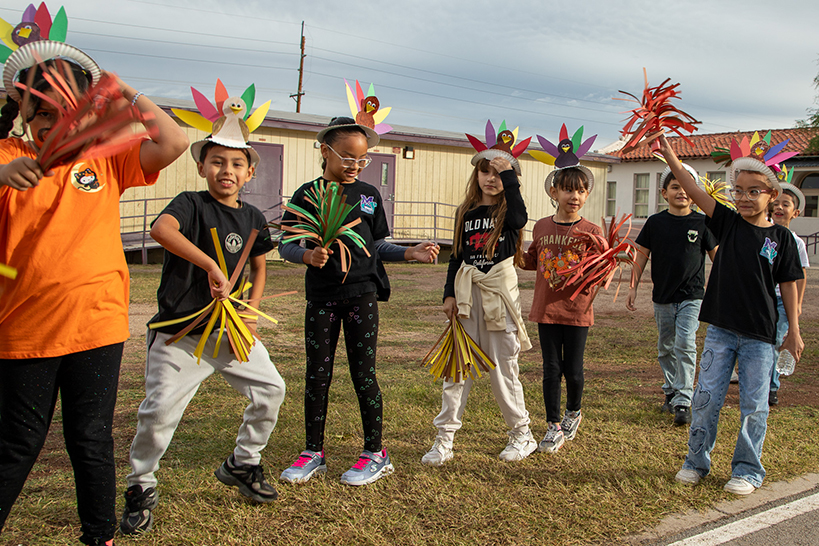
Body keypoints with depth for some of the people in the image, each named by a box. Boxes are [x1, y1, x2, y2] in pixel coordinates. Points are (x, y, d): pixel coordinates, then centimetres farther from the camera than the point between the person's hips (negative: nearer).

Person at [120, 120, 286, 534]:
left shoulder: (252, 218, 7)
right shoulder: (191, 204, -10)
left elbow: (258, 267, 20)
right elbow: (161, 229, -32)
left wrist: (251, 312, 5)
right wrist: (212, 266, -35)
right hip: (180, 331, -5)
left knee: (270, 389, 5)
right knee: (159, 410, -8)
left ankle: (242, 464, 27)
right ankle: (140, 488, 16)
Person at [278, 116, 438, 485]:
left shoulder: (368, 195, 7)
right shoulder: (308, 194, 1)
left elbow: (377, 247, 12)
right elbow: (286, 246, 0)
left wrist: (411, 253, -3)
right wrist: (308, 255, -21)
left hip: (362, 293, 0)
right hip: (321, 297, 0)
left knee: (363, 374, 3)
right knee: (317, 375, 6)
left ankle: (375, 453, 15)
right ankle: (313, 452, 21)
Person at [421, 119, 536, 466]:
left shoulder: (507, 211, -1)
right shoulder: (465, 212, 10)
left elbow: (519, 218, -26)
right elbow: (457, 256, 13)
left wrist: (507, 173, -22)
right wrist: (449, 294, 5)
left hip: (500, 293, -3)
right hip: (466, 293, 3)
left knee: (503, 368, 3)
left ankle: (522, 435, 21)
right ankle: (444, 439, 9)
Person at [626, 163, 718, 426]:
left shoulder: (702, 223, -1)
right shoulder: (655, 222, 2)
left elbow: (717, 256, 6)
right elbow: (641, 256, 8)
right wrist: (633, 287, 4)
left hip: (691, 297, -3)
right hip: (662, 298, 3)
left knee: (685, 345, -14)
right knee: (666, 348, 12)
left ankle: (683, 401, -9)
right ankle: (671, 392, 28)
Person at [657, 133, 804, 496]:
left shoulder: (780, 238, 0)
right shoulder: (727, 223, 1)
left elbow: (788, 284, 4)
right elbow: (695, 191, -9)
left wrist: (793, 330, 4)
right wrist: (669, 155, -20)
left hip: (760, 335, -1)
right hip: (721, 329, 1)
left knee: (754, 404, 5)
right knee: (706, 396, 4)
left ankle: (747, 470, 21)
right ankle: (696, 462, 20)